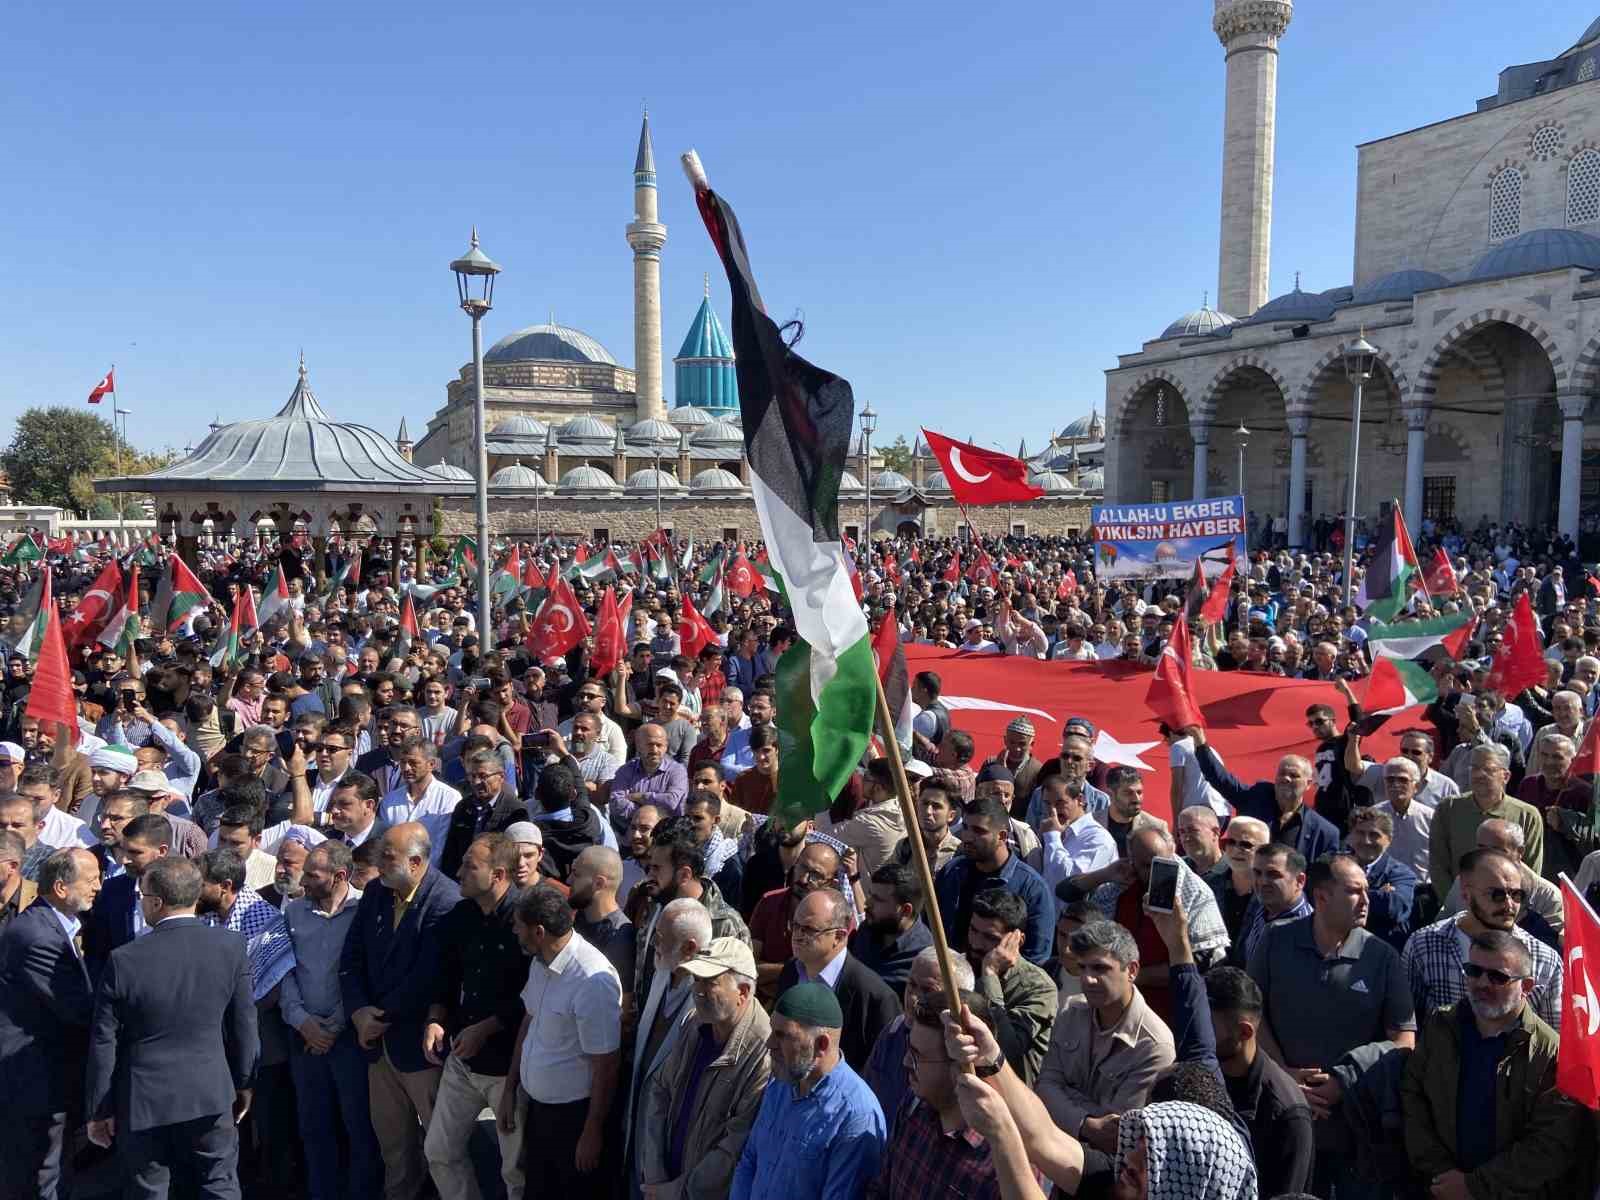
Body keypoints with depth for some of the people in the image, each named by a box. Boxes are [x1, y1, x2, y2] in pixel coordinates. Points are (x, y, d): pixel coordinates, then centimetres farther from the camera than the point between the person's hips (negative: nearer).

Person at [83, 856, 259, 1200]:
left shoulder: (124, 960, -16)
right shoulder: (231, 946, -11)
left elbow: (104, 1044, -8)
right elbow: (244, 1024, -3)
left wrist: (98, 1110, 5)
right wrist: (244, 1082, 11)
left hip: (144, 1102, -1)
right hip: (211, 1095, 1)